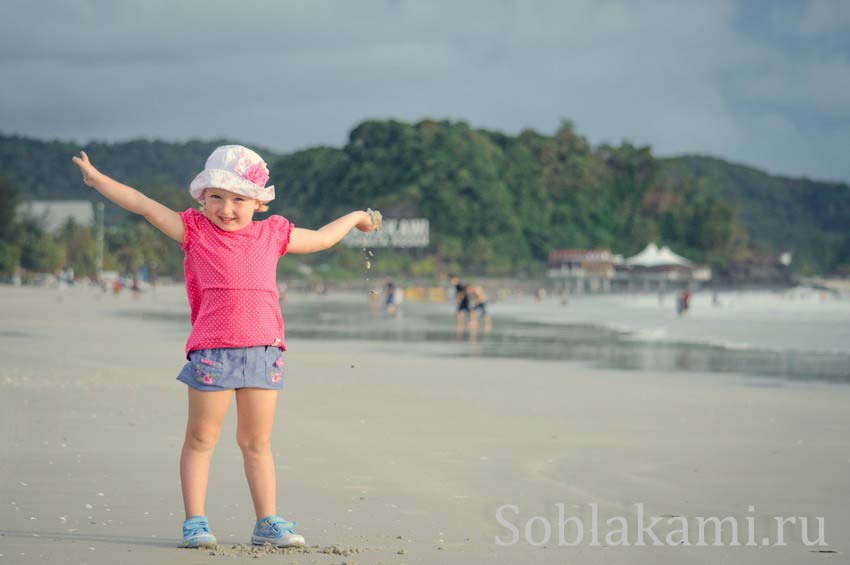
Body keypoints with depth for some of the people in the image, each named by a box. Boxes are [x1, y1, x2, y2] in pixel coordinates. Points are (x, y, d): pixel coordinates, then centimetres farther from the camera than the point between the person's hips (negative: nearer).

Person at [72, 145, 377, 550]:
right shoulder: (196, 231, 5)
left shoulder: (272, 234, 14)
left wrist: (354, 217, 37)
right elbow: (144, 205, 3)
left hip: (264, 349, 3)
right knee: (200, 439, 2)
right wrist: (97, 179, -1)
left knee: (257, 443, 9)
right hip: (212, 351, -2)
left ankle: (267, 522, 14)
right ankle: (194, 521, 7)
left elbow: (321, 239, 30)